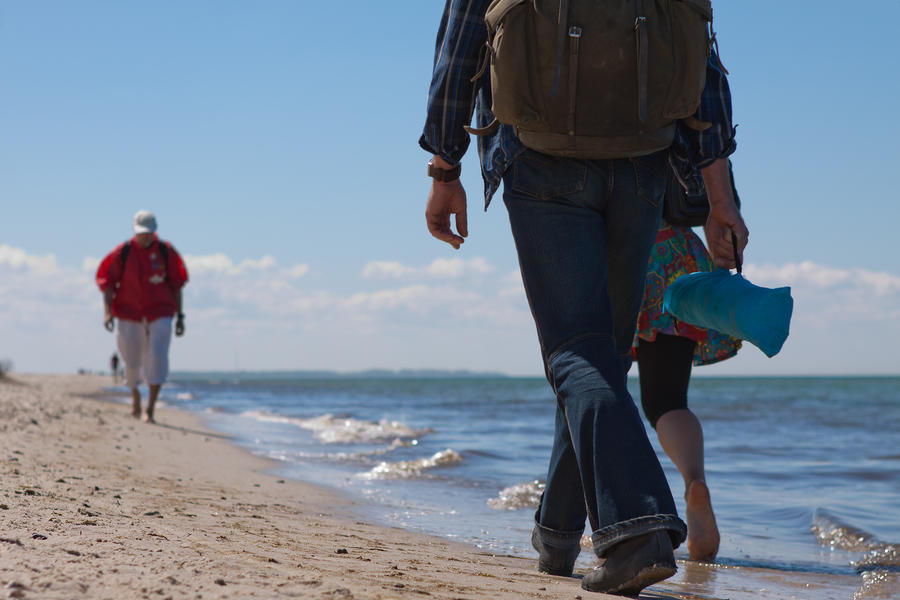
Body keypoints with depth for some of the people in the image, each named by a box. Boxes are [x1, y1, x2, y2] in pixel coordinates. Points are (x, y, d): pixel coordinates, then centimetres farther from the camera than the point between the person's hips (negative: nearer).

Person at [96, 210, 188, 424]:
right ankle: (135, 394, 37)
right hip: (130, 314, 0)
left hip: (159, 314, 0)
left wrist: (179, 316, 4)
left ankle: (150, 408, -8)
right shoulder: (123, 252, -4)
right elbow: (107, 281, 0)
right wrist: (108, 311, -12)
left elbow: (176, 285, 5)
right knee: (132, 361, 6)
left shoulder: (166, 252, -1)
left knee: (157, 359, -13)